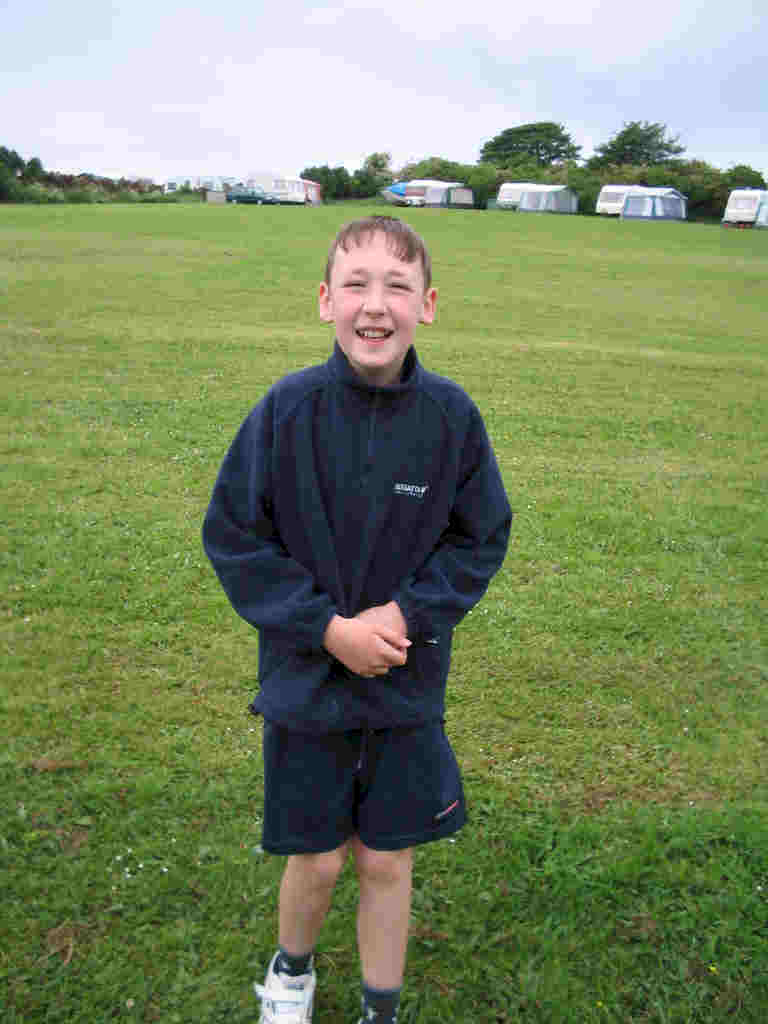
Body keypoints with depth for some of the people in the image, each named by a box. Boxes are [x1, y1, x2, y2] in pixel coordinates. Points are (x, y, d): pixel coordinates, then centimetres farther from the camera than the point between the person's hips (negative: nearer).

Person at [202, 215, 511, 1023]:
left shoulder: (451, 415, -10)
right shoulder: (288, 407, -14)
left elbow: (481, 537, 0)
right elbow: (232, 535, -8)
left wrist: (405, 613, -15)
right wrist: (327, 626, -15)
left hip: (408, 684, 1)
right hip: (305, 677, -1)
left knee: (387, 862, 15)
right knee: (317, 860, 15)